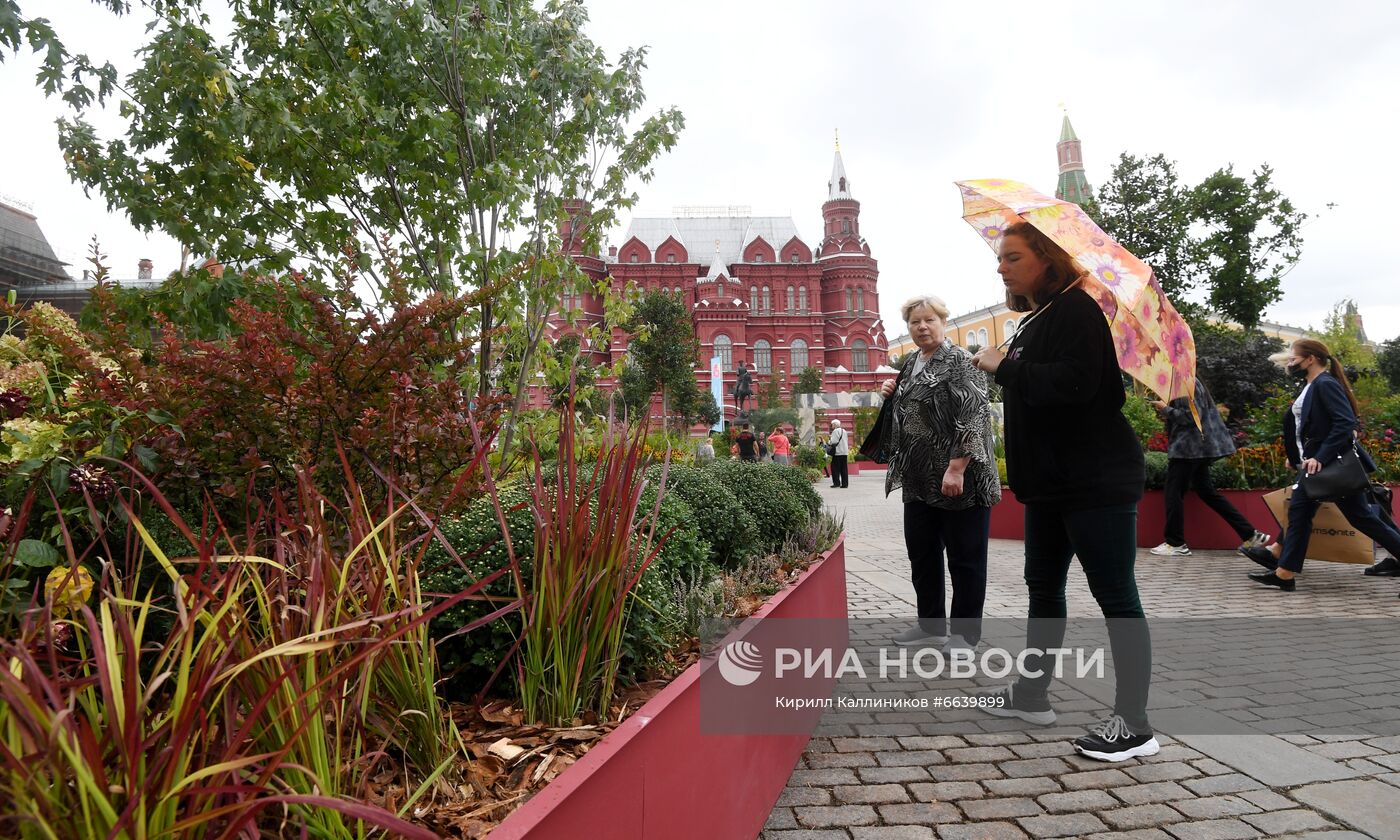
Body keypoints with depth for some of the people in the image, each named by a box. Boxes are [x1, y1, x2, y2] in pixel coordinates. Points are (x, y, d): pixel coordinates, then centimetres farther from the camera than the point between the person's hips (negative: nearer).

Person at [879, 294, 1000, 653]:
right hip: (919, 479, 8)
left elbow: (974, 415, -19)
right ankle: (930, 624, 30)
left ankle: (965, 632, 16)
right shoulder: (909, 364, 14)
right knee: (921, 552, 15)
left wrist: (957, 467, -26)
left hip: (959, 478, -8)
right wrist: (890, 395, 6)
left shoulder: (959, 361, -10)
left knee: (964, 556, 4)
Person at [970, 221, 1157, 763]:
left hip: (1097, 479, -10)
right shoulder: (1034, 319, 16)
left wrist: (1004, 367, -20)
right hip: (1051, 480, 10)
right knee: (1043, 586, 16)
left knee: (1115, 597, -3)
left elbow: (1074, 383, -27)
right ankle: (1031, 693, 30)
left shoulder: (1075, 309, -14)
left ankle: (1134, 724, 8)